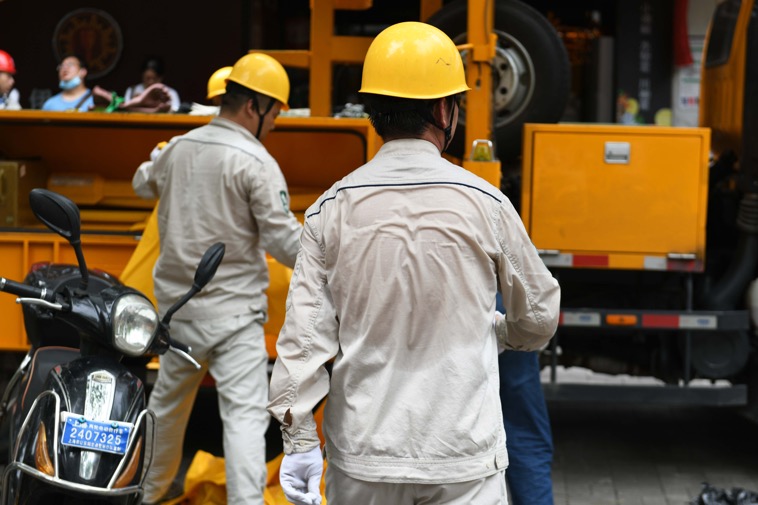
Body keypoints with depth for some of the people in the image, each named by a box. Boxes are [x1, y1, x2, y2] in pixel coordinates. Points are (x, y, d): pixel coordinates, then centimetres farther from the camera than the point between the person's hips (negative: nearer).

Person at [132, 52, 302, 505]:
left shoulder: (179, 148, 5)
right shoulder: (256, 162, -15)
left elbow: (144, 184, 28)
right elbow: (283, 239, -17)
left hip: (177, 302, 7)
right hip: (231, 308, -7)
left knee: (168, 400, 24)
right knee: (245, 412, -10)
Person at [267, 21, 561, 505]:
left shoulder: (332, 209, -2)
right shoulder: (485, 203, -4)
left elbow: (306, 332, -5)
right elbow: (539, 319, 8)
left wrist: (298, 440, 1)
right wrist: (506, 331, 31)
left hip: (362, 458, 2)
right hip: (463, 463, -2)